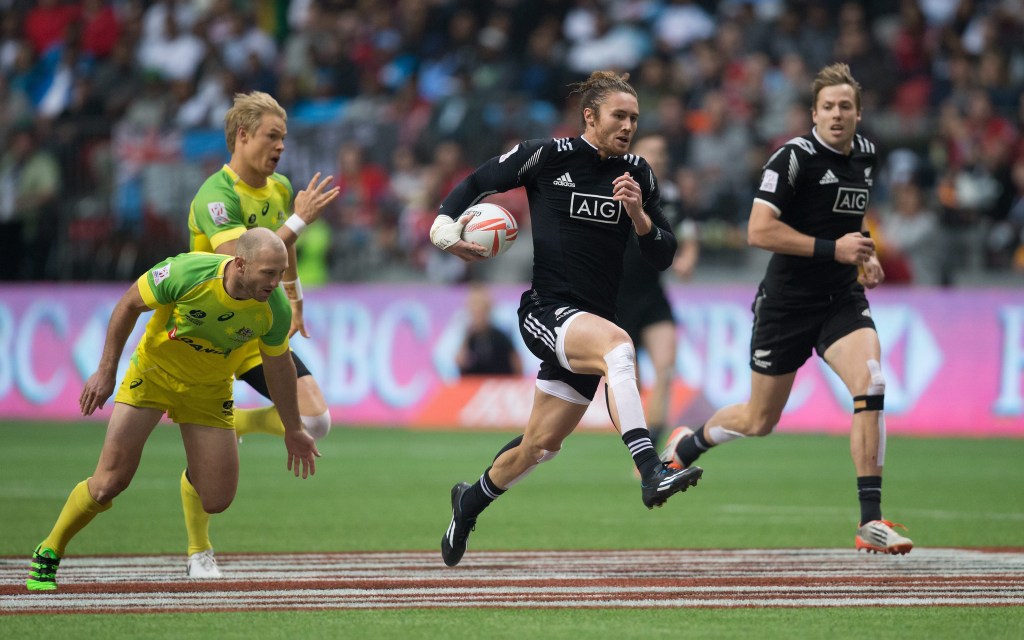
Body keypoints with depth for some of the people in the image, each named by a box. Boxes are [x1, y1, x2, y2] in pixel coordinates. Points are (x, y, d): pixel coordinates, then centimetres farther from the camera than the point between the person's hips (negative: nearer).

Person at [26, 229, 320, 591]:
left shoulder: (275, 309, -20)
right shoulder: (187, 272, -31)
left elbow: (278, 364, 0)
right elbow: (130, 304, -13)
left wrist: (293, 429, 11)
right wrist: (106, 371, -12)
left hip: (209, 391, 3)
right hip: (153, 373, -3)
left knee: (216, 501, -3)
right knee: (110, 482, -14)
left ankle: (193, 480, 36)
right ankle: (48, 555, 9)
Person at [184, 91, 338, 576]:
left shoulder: (280, 189, 5)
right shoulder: (216, 196, -19)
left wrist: (295, 303, 34)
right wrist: (299, 220, -31)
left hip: (259, 332, 6)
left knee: (314, 422, -9)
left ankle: (233, 425, 17)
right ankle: (199, 552, 12)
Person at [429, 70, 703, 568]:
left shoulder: (637, 174, 6)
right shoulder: (549, 156, -6)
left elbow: (663, 257, 6)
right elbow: (479, 182, 5)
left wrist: (639, 216, -12)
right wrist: (445, 227, -10)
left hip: (592, 321, 6)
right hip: (546, 311, -6)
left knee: (540, 445, 12)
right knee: (617, 342, -38)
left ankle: (469, 503, 42)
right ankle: (651, 474, -51)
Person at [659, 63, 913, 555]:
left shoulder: (865, 154, 7)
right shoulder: (794, 157, -16)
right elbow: (759, 230, -23)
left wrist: (864, 254, 10)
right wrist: (832, 248, -25)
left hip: (842, 300, 4)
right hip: (786, 304, -4)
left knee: (871, 384, -23)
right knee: (760, 420, 9)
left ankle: (871, 523, -21)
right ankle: (682, 448, 43)